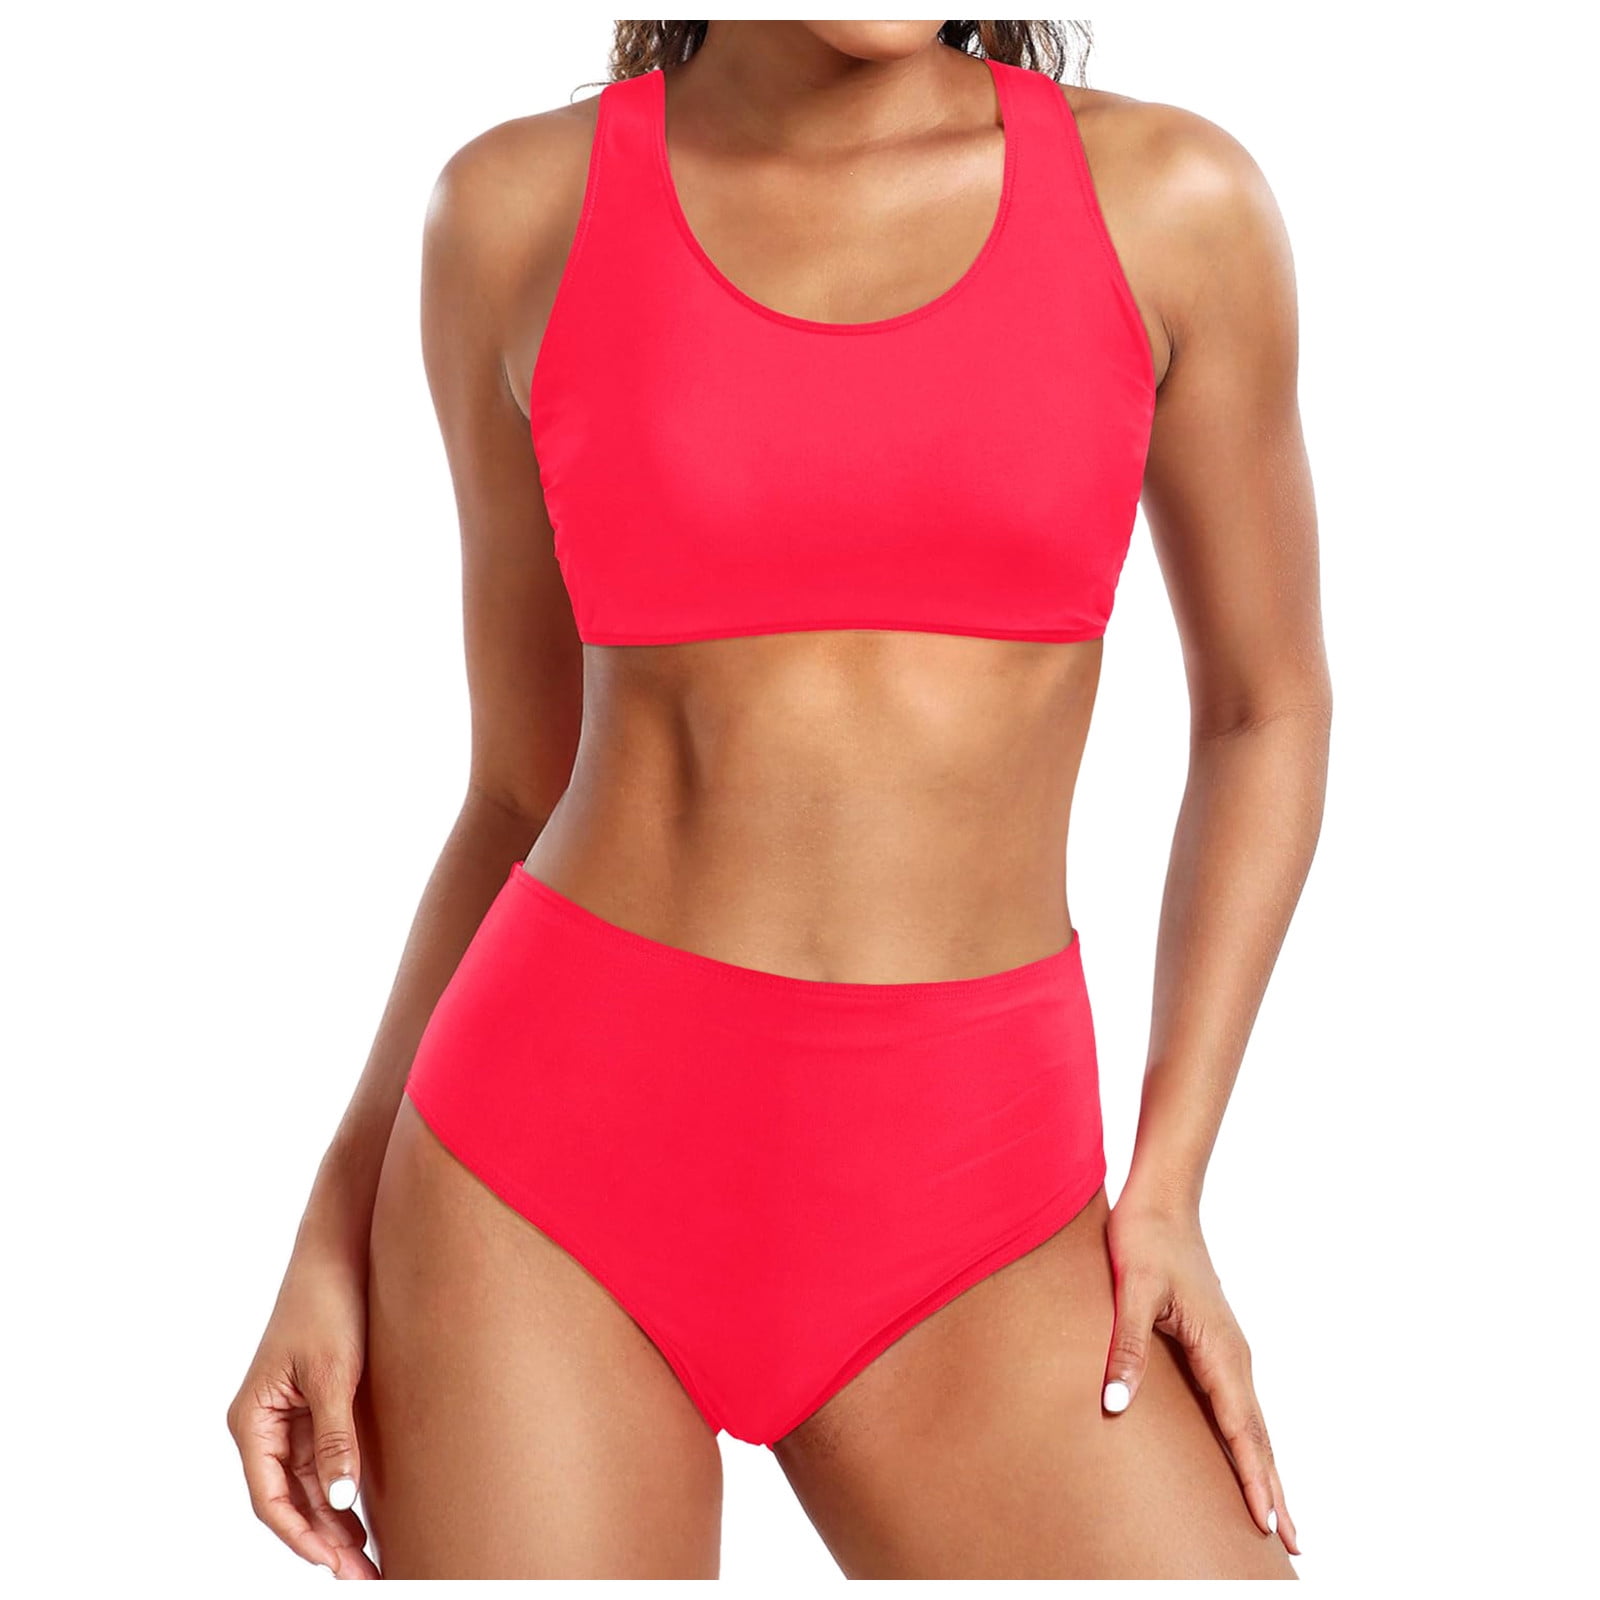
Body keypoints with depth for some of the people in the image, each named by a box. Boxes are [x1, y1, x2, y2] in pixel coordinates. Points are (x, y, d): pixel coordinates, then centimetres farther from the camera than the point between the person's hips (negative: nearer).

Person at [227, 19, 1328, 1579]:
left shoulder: (1167, 201, 2)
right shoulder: (521, 210, 3)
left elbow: (1264, 705, 10)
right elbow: (523, 781, 9)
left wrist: (1165, 1183, 1)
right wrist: (342, 1228, 3)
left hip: (956, 1221, 1)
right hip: (554, 1161, 0)